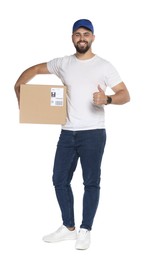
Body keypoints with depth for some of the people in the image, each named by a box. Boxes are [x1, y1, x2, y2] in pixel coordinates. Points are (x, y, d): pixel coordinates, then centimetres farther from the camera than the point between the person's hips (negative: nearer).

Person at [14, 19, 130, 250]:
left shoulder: (104, 66, -2)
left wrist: (108, 99, -27)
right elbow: (35, 69, 22)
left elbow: (125, 95, -6)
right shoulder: (63, 64, 10)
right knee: (60, 179, 8)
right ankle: (68, 228, 22)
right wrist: (19, 88, 7)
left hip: (93, 133, -5)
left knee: (91, 182, 1)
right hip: (67, 133, 5)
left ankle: (85, 231, 14)